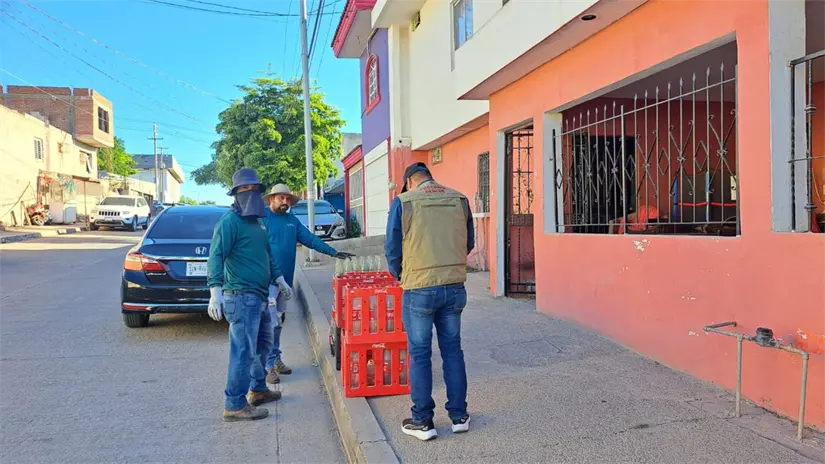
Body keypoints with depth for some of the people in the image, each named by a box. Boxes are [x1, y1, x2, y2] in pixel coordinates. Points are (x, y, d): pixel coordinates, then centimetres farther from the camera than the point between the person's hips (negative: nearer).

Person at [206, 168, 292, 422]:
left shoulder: (257, 222, 18)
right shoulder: (230, 221, -11)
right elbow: (216, 256, -21)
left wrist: (279, 278, 32)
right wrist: (215, 291, -31)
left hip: (259, 297, 10)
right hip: (241, 296, -10)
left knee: (262, 344, 21)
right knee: (244, 350, -8)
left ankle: (258, 389, 36)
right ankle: (235, 405, 0)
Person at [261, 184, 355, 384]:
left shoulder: (292, 221, 14)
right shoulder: (262, 218, -6)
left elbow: (310, 239, 12)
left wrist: (333, 252, 6)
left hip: (285, 279, 7)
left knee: (277, 322, 15)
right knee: (270, 323, -8)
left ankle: (276, 359, 23)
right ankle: (269, 365, -3)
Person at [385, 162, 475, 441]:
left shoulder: (403, 202, -5)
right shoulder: (459, 200, 5)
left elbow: (392, 248, -2)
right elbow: (469, 243, 10)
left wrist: (399, 276, 16)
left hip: (420, 289, -3)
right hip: (454, 287, 4)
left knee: (419, 354, 7)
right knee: (452, 350, 14)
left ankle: (422, 422, 15)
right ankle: (459, 416, 22)